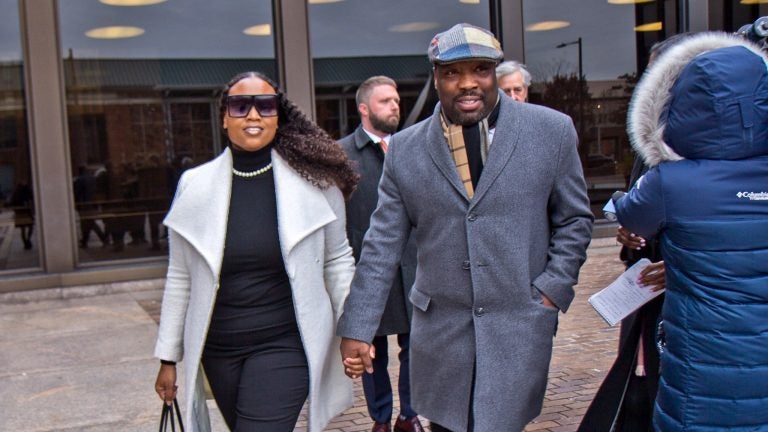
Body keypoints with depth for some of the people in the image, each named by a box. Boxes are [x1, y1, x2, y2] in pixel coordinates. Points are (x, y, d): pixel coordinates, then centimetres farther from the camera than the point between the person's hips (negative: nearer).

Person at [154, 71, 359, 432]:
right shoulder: (195, 185, 0)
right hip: (218, 350, 3)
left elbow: (337, 261, 4)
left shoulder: (314, 181, -5)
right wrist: (168, 357, 9)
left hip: (284, 345, -3)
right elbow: (181, 279, 7)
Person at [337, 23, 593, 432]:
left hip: (520, 325, -1)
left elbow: (573, 220, 7)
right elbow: (382, 245, 2)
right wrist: (357, 329, -2)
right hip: (439, 327, 2)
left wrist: (552, 291, -5)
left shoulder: (551, 131, -1)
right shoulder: (405, 149, 1)